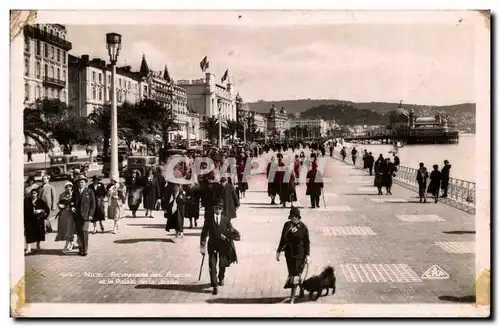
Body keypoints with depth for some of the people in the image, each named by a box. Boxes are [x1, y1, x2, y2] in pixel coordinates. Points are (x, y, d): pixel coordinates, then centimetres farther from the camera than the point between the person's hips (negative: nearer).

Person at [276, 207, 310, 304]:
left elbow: (307, 242, -3)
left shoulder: (303, 227, -7)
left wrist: (307, 255, -8)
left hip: (300, 254, -4)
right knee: (292, 273, 12)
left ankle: (292, 297, 1)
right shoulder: (287, 225, 3)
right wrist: (278, 251, 8)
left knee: (295, 274, -5)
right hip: (289, 253, 4)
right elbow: (283, 239, 9)